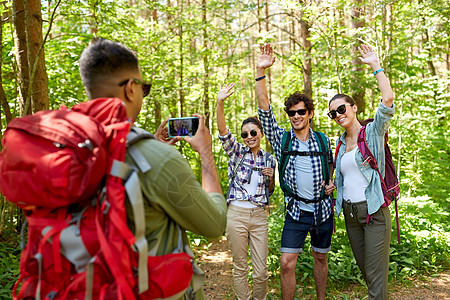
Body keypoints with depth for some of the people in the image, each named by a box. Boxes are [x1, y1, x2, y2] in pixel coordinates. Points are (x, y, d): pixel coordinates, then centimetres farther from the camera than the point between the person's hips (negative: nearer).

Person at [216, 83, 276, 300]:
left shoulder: (269, 159, 9)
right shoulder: (237, 152, 2)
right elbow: (223, 131, -17)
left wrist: (271, 177, -4)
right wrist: (220, 103, -32)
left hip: (259, 216, 2)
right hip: (237, 214, -2)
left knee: (261, 271, 5)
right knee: (240, 267, 8)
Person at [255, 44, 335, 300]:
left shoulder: (323, 140, 0)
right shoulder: (282, 139, -4)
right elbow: (265, 110, -15)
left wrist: (332, 182, -3)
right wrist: (261, 71, -23)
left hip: (323, 209, 2)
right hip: (296, 211, -1)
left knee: (321, 258, 16)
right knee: (287, 262, -8)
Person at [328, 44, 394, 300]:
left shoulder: (373, 132, -6)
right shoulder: (341, 142, 12)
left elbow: (388, 99, -22)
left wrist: (375, 65, -15)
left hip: (374, 210, -6)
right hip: (350, 211, 6)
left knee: (376, 274, -4)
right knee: (364, 270, 15)